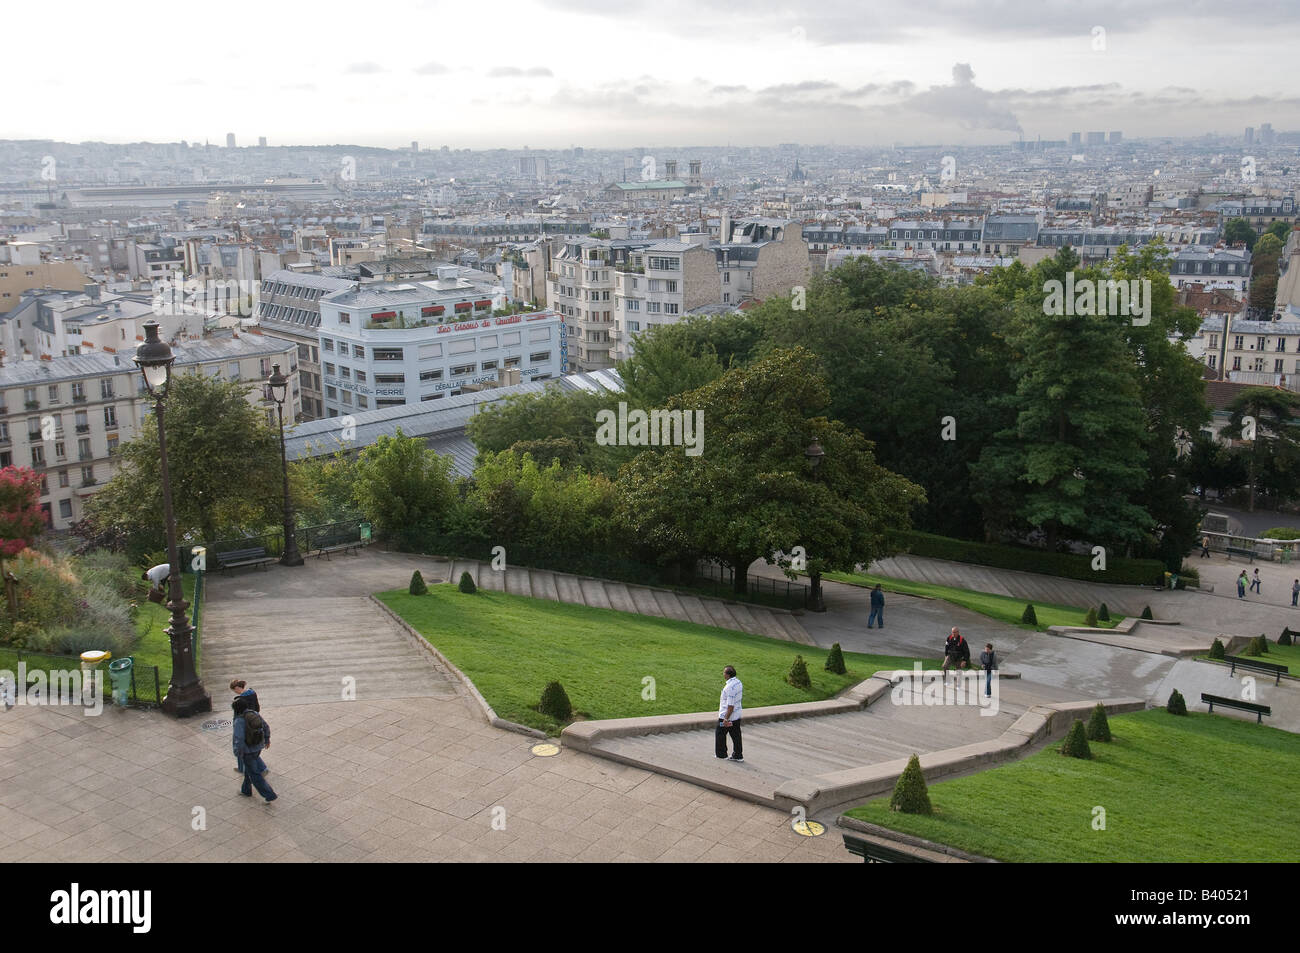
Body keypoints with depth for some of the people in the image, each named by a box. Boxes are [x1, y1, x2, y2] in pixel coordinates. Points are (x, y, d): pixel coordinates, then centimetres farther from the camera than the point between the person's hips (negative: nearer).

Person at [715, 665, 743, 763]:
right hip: (737, 716, 9)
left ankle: (721, 754, 21)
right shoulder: (738, 682, 1)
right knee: (736, 735, 15)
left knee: (720, 734, 11)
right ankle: (738, 755, 20)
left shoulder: (730, 687, -28)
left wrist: (726, 719, -23)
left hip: (728, 716, -8)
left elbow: (730, 706, -27)